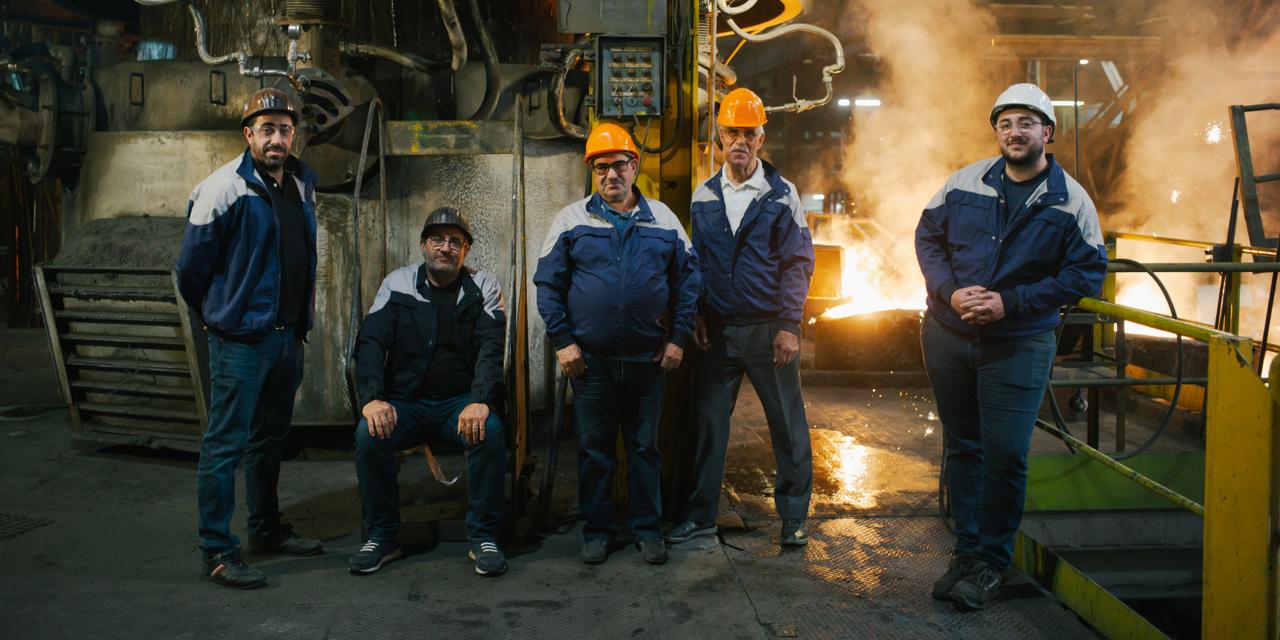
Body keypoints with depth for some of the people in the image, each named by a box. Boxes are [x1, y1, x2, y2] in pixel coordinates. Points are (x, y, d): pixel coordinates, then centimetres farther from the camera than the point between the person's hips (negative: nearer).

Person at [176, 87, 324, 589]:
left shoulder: (303, 183, 8)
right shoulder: (224, 189, -15)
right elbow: (191, 266, -9)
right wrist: (216, 315, 4)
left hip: (288, 334, 8)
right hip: (241, 339, -7)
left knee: (271, 435, 18)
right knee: (226, 444, -2)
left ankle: (267, 529, 32)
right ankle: (218, 552, 6)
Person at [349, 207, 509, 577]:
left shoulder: (483, 287, 3)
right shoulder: (397, 284, 5)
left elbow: (491, 348, -8)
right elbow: (371, 342, -2)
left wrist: (480, 401, -26)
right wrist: (372, 398, -20)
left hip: (462, 402, -1)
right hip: (406, 403, 1)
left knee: (490, 431, -32)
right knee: (369, 434, -28)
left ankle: (483, 535, -15)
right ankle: (382, 536, -8)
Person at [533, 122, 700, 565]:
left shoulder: (662, 219, 6)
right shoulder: (571, 220, 2)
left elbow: (687, 278, 9)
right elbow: (548, 283, 2)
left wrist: (678, 337, 2)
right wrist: (562, 342, -5)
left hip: (648, 359, 1)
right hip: (590, 359, -1)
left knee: (645, 446, 9)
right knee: (594, 448, 7)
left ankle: (648, 528, 22)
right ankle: (597, 529, 20)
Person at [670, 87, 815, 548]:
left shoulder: (781, 194, 0)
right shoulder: (704, 196, 8)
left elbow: (798, 262, -3)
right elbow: (696, 261, 12)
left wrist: (788, 325, -10)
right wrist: (697, 314, 0)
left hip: (769, 329, -2)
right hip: (717, 331, 3)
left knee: (788, 425, 4)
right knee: (708, 420, 5)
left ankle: (794, 517, 18)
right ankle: (701, 515, 17)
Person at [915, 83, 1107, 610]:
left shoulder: (1071, 202, -4)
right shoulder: (965, 181, 3)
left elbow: (1086, 272, -6)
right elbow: (928, 237, 7)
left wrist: (1010, 302, -16)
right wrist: (950, 292, -11)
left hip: (1019, 345, -3)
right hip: (947, 336, 3)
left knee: (1005, 455, -5)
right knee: (962, 446, 12)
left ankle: (991, 561, 13)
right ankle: (966, 550, 26)